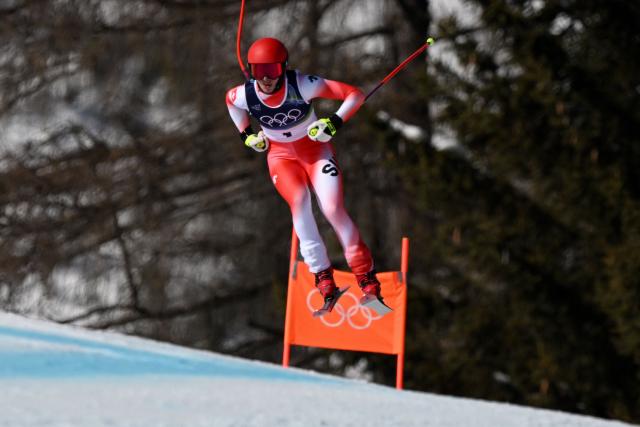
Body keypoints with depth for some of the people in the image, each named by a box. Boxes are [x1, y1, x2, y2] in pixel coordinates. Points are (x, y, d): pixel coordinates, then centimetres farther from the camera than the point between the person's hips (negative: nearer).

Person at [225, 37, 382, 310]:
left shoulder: (302, 85, -29)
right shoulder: (245, 95, -20)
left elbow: (354, 94, -22)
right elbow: (229, 99, 9)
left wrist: (335, 123, -32)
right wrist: (246, 134, 4)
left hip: (315, 147, -2)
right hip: (281, 154, 2)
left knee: (333, 209, -17)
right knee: (299, 202, -26)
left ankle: (366, 277, -7)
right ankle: (322, 276, -23)